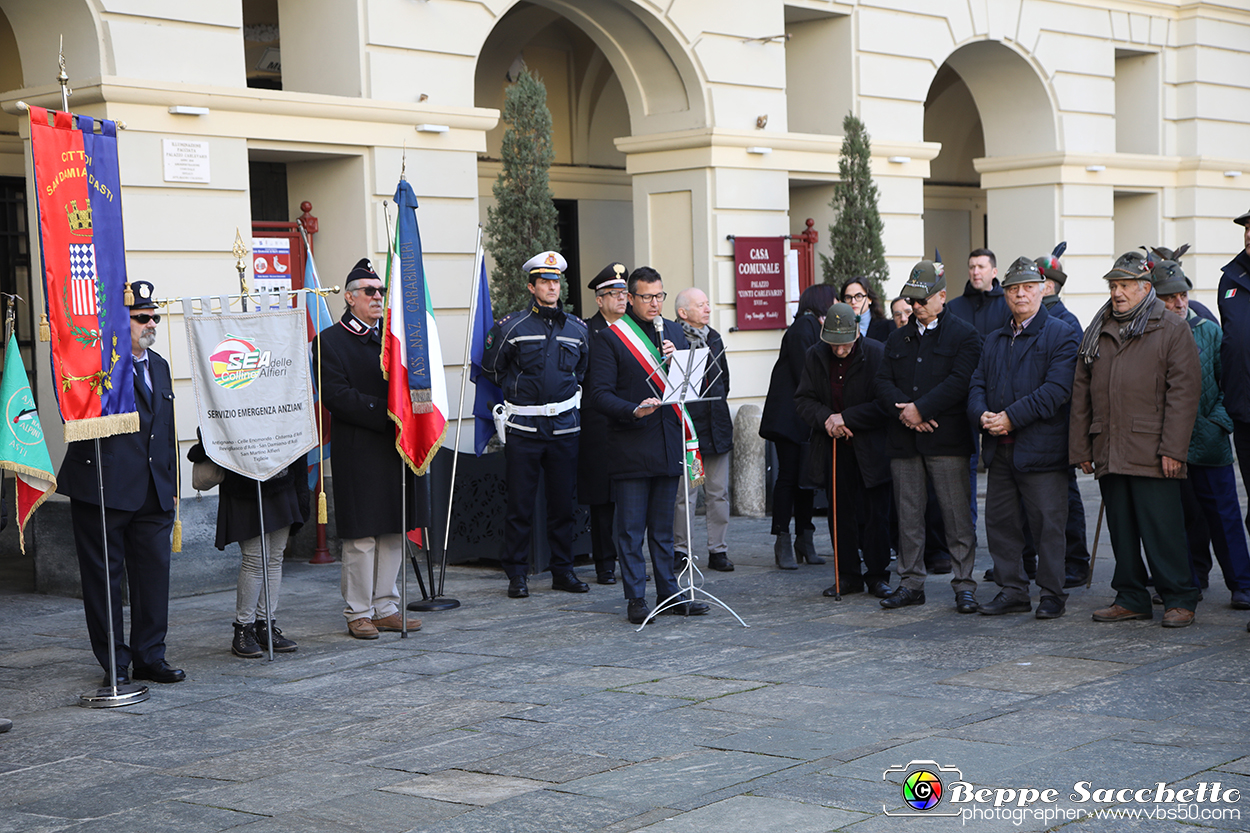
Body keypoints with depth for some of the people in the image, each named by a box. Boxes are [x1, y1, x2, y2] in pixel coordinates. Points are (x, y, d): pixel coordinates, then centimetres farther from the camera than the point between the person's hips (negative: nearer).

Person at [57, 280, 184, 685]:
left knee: (155, 572, 6)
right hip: (105, 489, -6)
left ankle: (150, 657, 17)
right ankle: (115, 663, 12)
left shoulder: (159, 365, 17)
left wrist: (171, 485, 17)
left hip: (153, 494, 6)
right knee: (104, 577, 3)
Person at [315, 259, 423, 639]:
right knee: (361, 536, -2)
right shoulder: (330, 340, -3)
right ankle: (358, 612, 8)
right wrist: (385, 414, -18)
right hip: (357, 453, -6)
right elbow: (336, 396, -13)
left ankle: (385, 607, 17)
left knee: (394, 532, 8)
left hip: (395, 447, 6)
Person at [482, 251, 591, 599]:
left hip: (564, 426, 3)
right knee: (520, 505, -1)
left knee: (563, 502, 7)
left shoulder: (577, 329, 8)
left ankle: (563, 570, 17)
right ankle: (516, 574, 8)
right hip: (524, 428, -3)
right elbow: (492, 368, 9)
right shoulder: (511, 326, -2)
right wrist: (519, 391, 9)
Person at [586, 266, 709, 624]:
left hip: (668, 446, 5)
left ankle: (669, 594, 19)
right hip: (631, 449, -5)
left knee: (663, 529, 13)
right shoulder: (610, 337, -3)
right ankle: (636, 599, 5)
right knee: (631, 530, -1)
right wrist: (633, 410, -23)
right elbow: (599, 394, -8)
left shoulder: (674, 332, 14)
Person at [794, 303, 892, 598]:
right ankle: (848, 575, 17)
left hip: (870, 448, -4)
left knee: (876, 514, 2)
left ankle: (877, 575, 13)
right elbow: (803, 399, 5)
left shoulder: (877, 354, -11)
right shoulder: (816, 356, 3)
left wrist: (845, 418, -17)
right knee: (841, 513, 8)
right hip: (834, 449, 4)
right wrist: (825, 418, -14)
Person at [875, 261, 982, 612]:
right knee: (908, 513, 8)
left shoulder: (963, 335, 1)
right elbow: (884, 383, 9)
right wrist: (903, 410, -10)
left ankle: (964, 585, 2)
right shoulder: (898, 338, 18)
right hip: (904, 439, 5)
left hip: (946, 438, -5)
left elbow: (960, 382, -11)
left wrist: (921, 409, -15)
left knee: (957, 514, -4)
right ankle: (910, 583, 16)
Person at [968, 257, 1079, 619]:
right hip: (1000, 449, 6)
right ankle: (1012, 591, 19)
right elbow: (977, 385, 14)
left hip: (1040, 448, -6)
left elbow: (1056, 389, -14)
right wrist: (982, 415, -9)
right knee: (1000, 521, 9)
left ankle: (1052, 594, 7)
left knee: (1048, 524, -2)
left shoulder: (1060, 334, -3)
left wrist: (1010, 417, -18)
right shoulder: (994, 341, 19)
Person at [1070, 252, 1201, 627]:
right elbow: (1081, 392, 16)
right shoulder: (1096, 333, 16)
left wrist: (1173, 449, -13)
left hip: (1152, 454, -5)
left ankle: (1179, 600, 6)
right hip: (1108, 452, 5)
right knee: (1121, 529, 9)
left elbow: (1183, 392, -6)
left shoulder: (1172, 331, 0)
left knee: (1162, 529, -4)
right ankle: (1131, 598, 18)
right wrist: (1081, 447, 10)